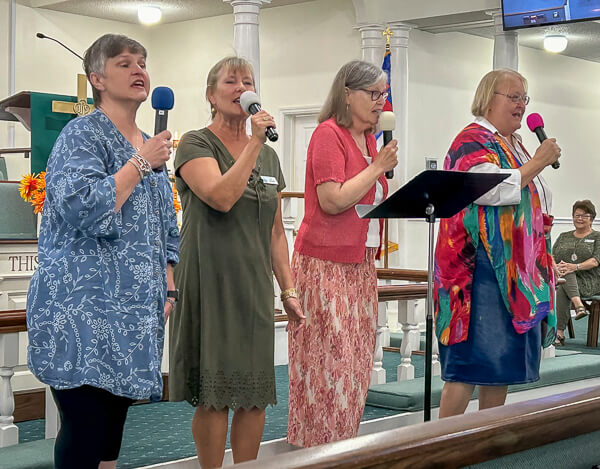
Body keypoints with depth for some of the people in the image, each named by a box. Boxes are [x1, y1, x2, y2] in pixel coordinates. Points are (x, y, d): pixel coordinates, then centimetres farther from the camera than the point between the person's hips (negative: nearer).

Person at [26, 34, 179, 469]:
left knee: (114, 425, 10)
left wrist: (168, 291, 13)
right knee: (86, 433, -10)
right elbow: (85, 209, -22)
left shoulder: (151, 148, 17)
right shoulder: (82, 135, -6)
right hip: (83, 314, -7)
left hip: (135, 313, 7)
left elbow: (166, 231, 23)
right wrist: (141, 162, -14)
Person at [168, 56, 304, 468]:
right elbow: (222, 196, -20)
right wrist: (253, 144, -15)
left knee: (255, 393, 6)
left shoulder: (269, 156, 16)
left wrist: (289, 288, 13)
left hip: (254, 286, 6)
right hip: (210, 283, -5)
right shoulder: (196, 144, -2)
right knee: (213, 393, -3)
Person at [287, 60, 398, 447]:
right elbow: (333, 200, -20)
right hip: (326, 264, -8)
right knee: (328, 363, -6)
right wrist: (378, 167, -14)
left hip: (360, 265, 8)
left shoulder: (369, 139, 15)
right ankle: (316, 449, 3)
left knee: (355, 366, 9)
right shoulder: (329, 133, -10)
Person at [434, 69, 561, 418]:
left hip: (515, 270, 9)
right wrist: (538, 162, -15)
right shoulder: (471, 143, -7)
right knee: (473, 358, -10)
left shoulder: (513, 145, 20)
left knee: (502, 356, 10)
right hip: (485, 268, -9)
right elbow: (495, 190, -22)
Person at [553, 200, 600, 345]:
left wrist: (576, 267, -27)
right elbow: (552, 258, 12)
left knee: (562, 289, -34)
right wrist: (555, 267, -14)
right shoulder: (563, 237, 21)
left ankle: (559, 333, -40)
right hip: (563, 280, 3)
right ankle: (579, 306, -50)